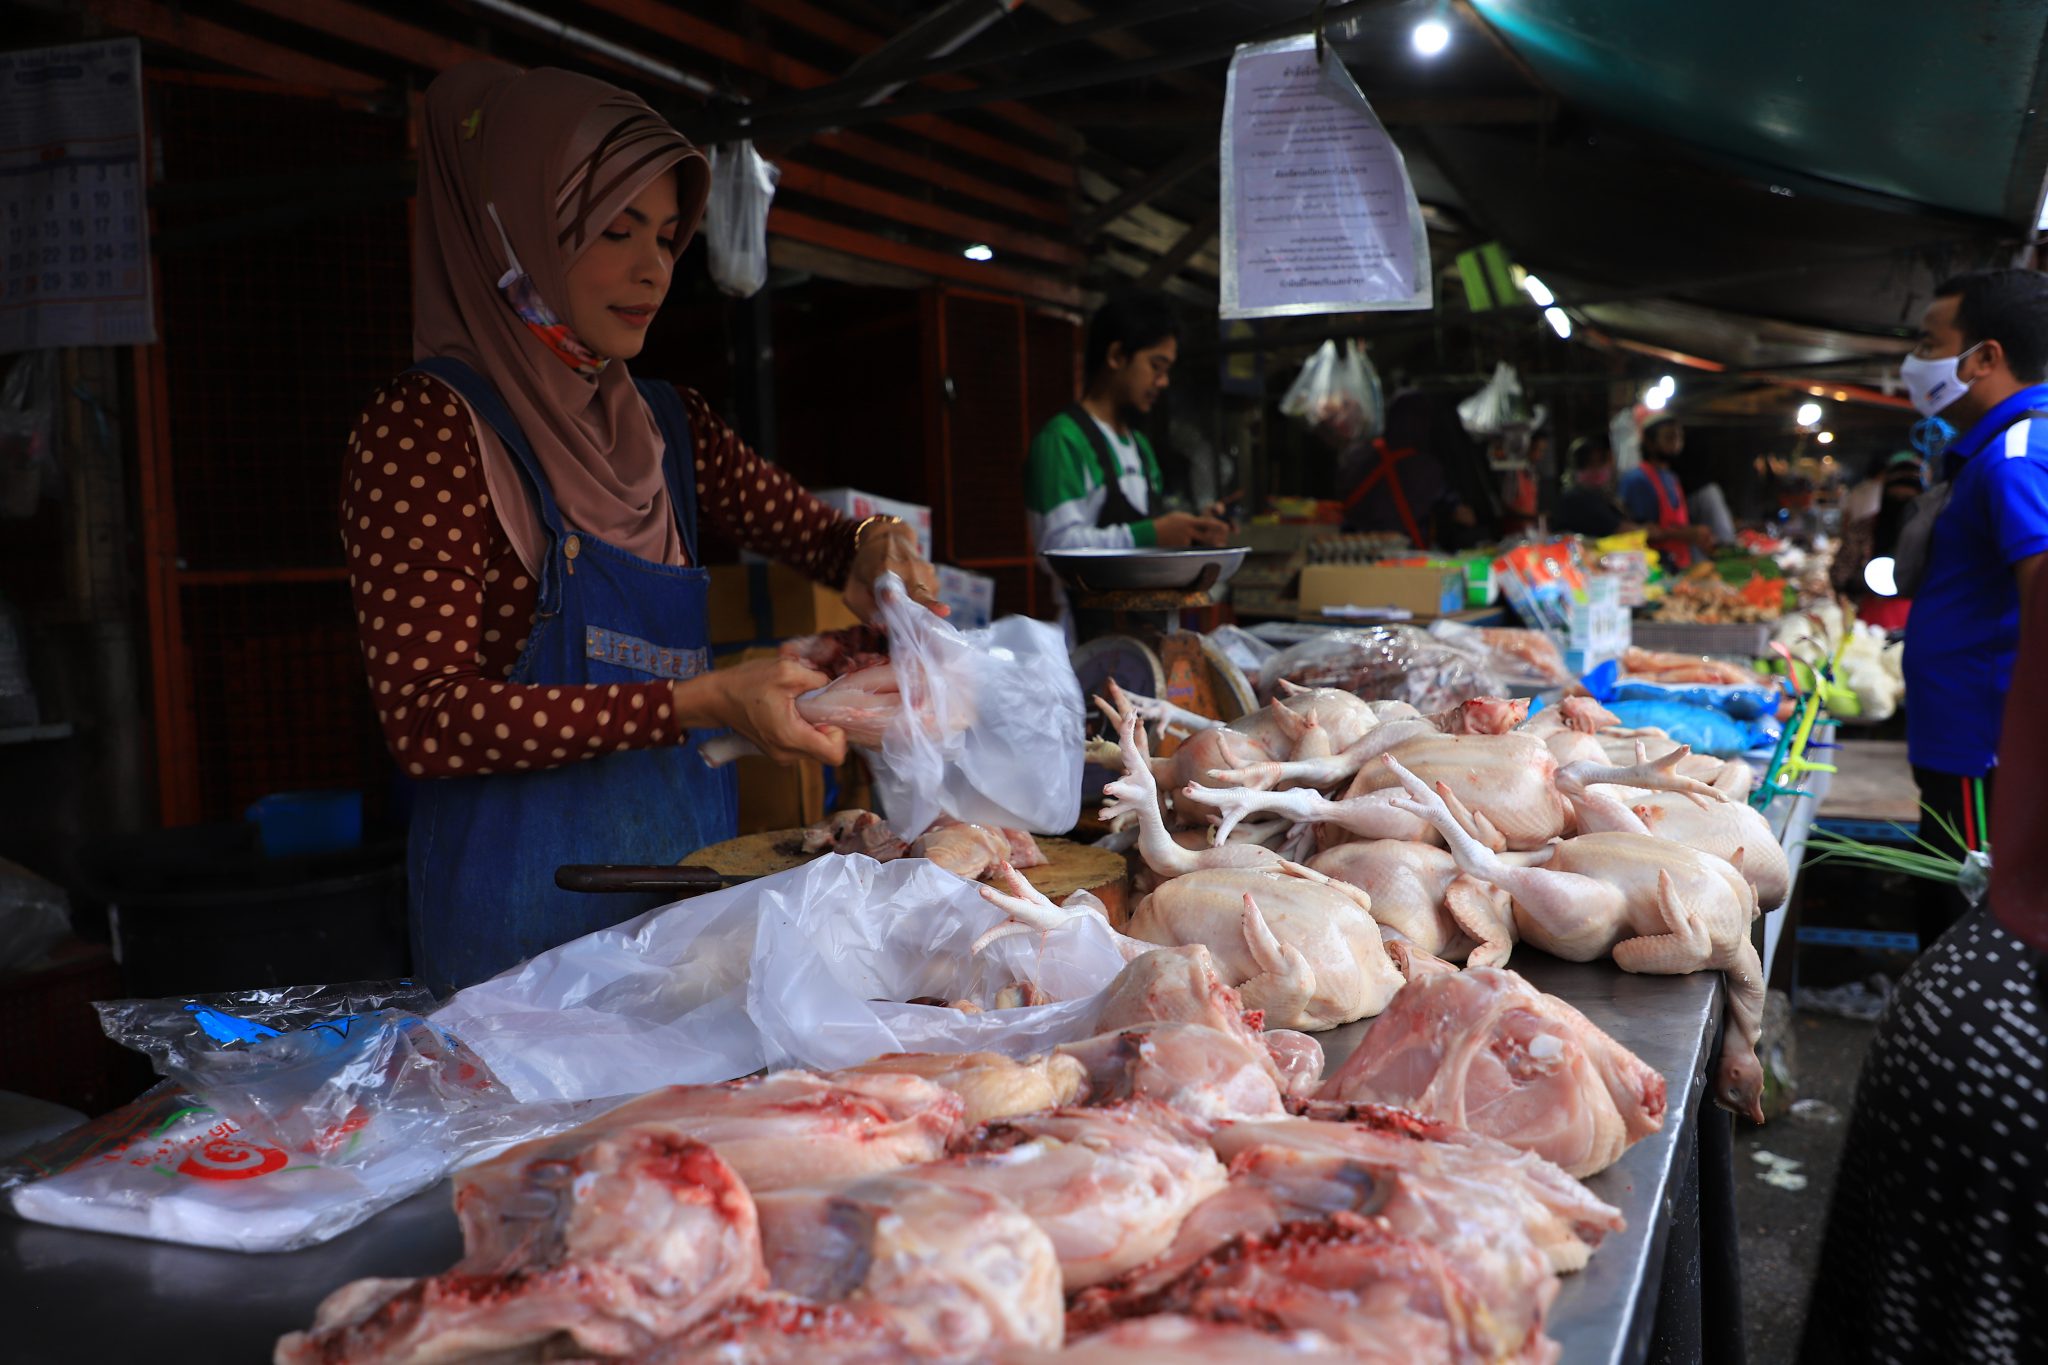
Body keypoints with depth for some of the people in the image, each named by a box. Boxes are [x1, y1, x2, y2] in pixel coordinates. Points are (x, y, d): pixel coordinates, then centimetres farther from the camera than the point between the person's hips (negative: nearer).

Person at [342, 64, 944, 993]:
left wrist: (873, 550, -6)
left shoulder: (667, 426, 9)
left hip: (694, 872, 6)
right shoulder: (426, 426, -11)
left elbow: (812, 533, 20)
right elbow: (426, 717, -19)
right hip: (529, 904, -6)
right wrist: (702, 702, -26)